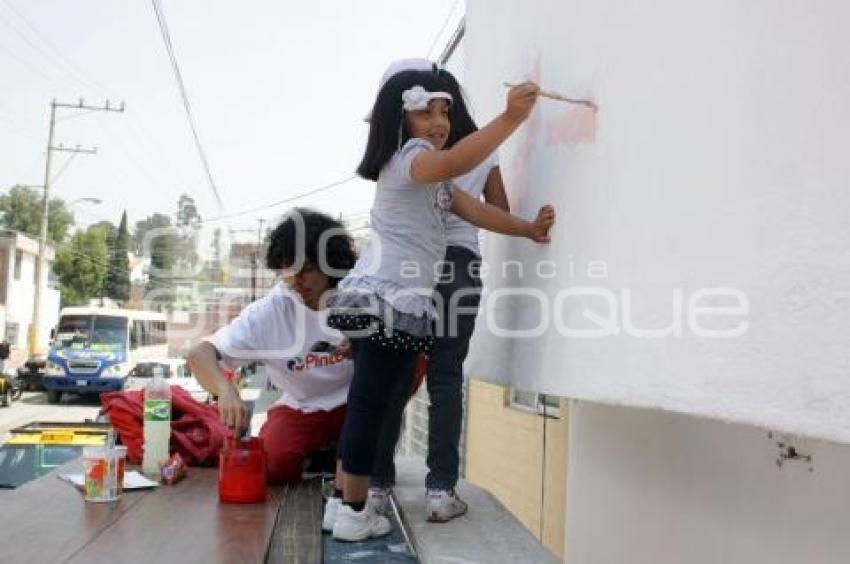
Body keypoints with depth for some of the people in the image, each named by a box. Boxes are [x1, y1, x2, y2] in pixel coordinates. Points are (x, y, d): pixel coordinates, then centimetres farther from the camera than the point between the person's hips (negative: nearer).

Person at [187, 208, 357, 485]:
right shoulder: (270, 311, -18)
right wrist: (227, 391, -45)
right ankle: (316, 455, 10)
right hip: (300, 408, 0)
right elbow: (200, 354, -23)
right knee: (273, 465, -30)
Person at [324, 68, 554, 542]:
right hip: (386, 299, -11)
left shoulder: (433, 177, 26)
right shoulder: (408, 155, -8)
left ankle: (344, 502, 24)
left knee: (368, 403, 14)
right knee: (370, 404, -3)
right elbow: (454, 163, -32)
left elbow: (474, 209, 16)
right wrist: (511, 118, -38)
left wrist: (527, 228, 4)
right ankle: (355, 513, 7)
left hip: (393, 301, 11)